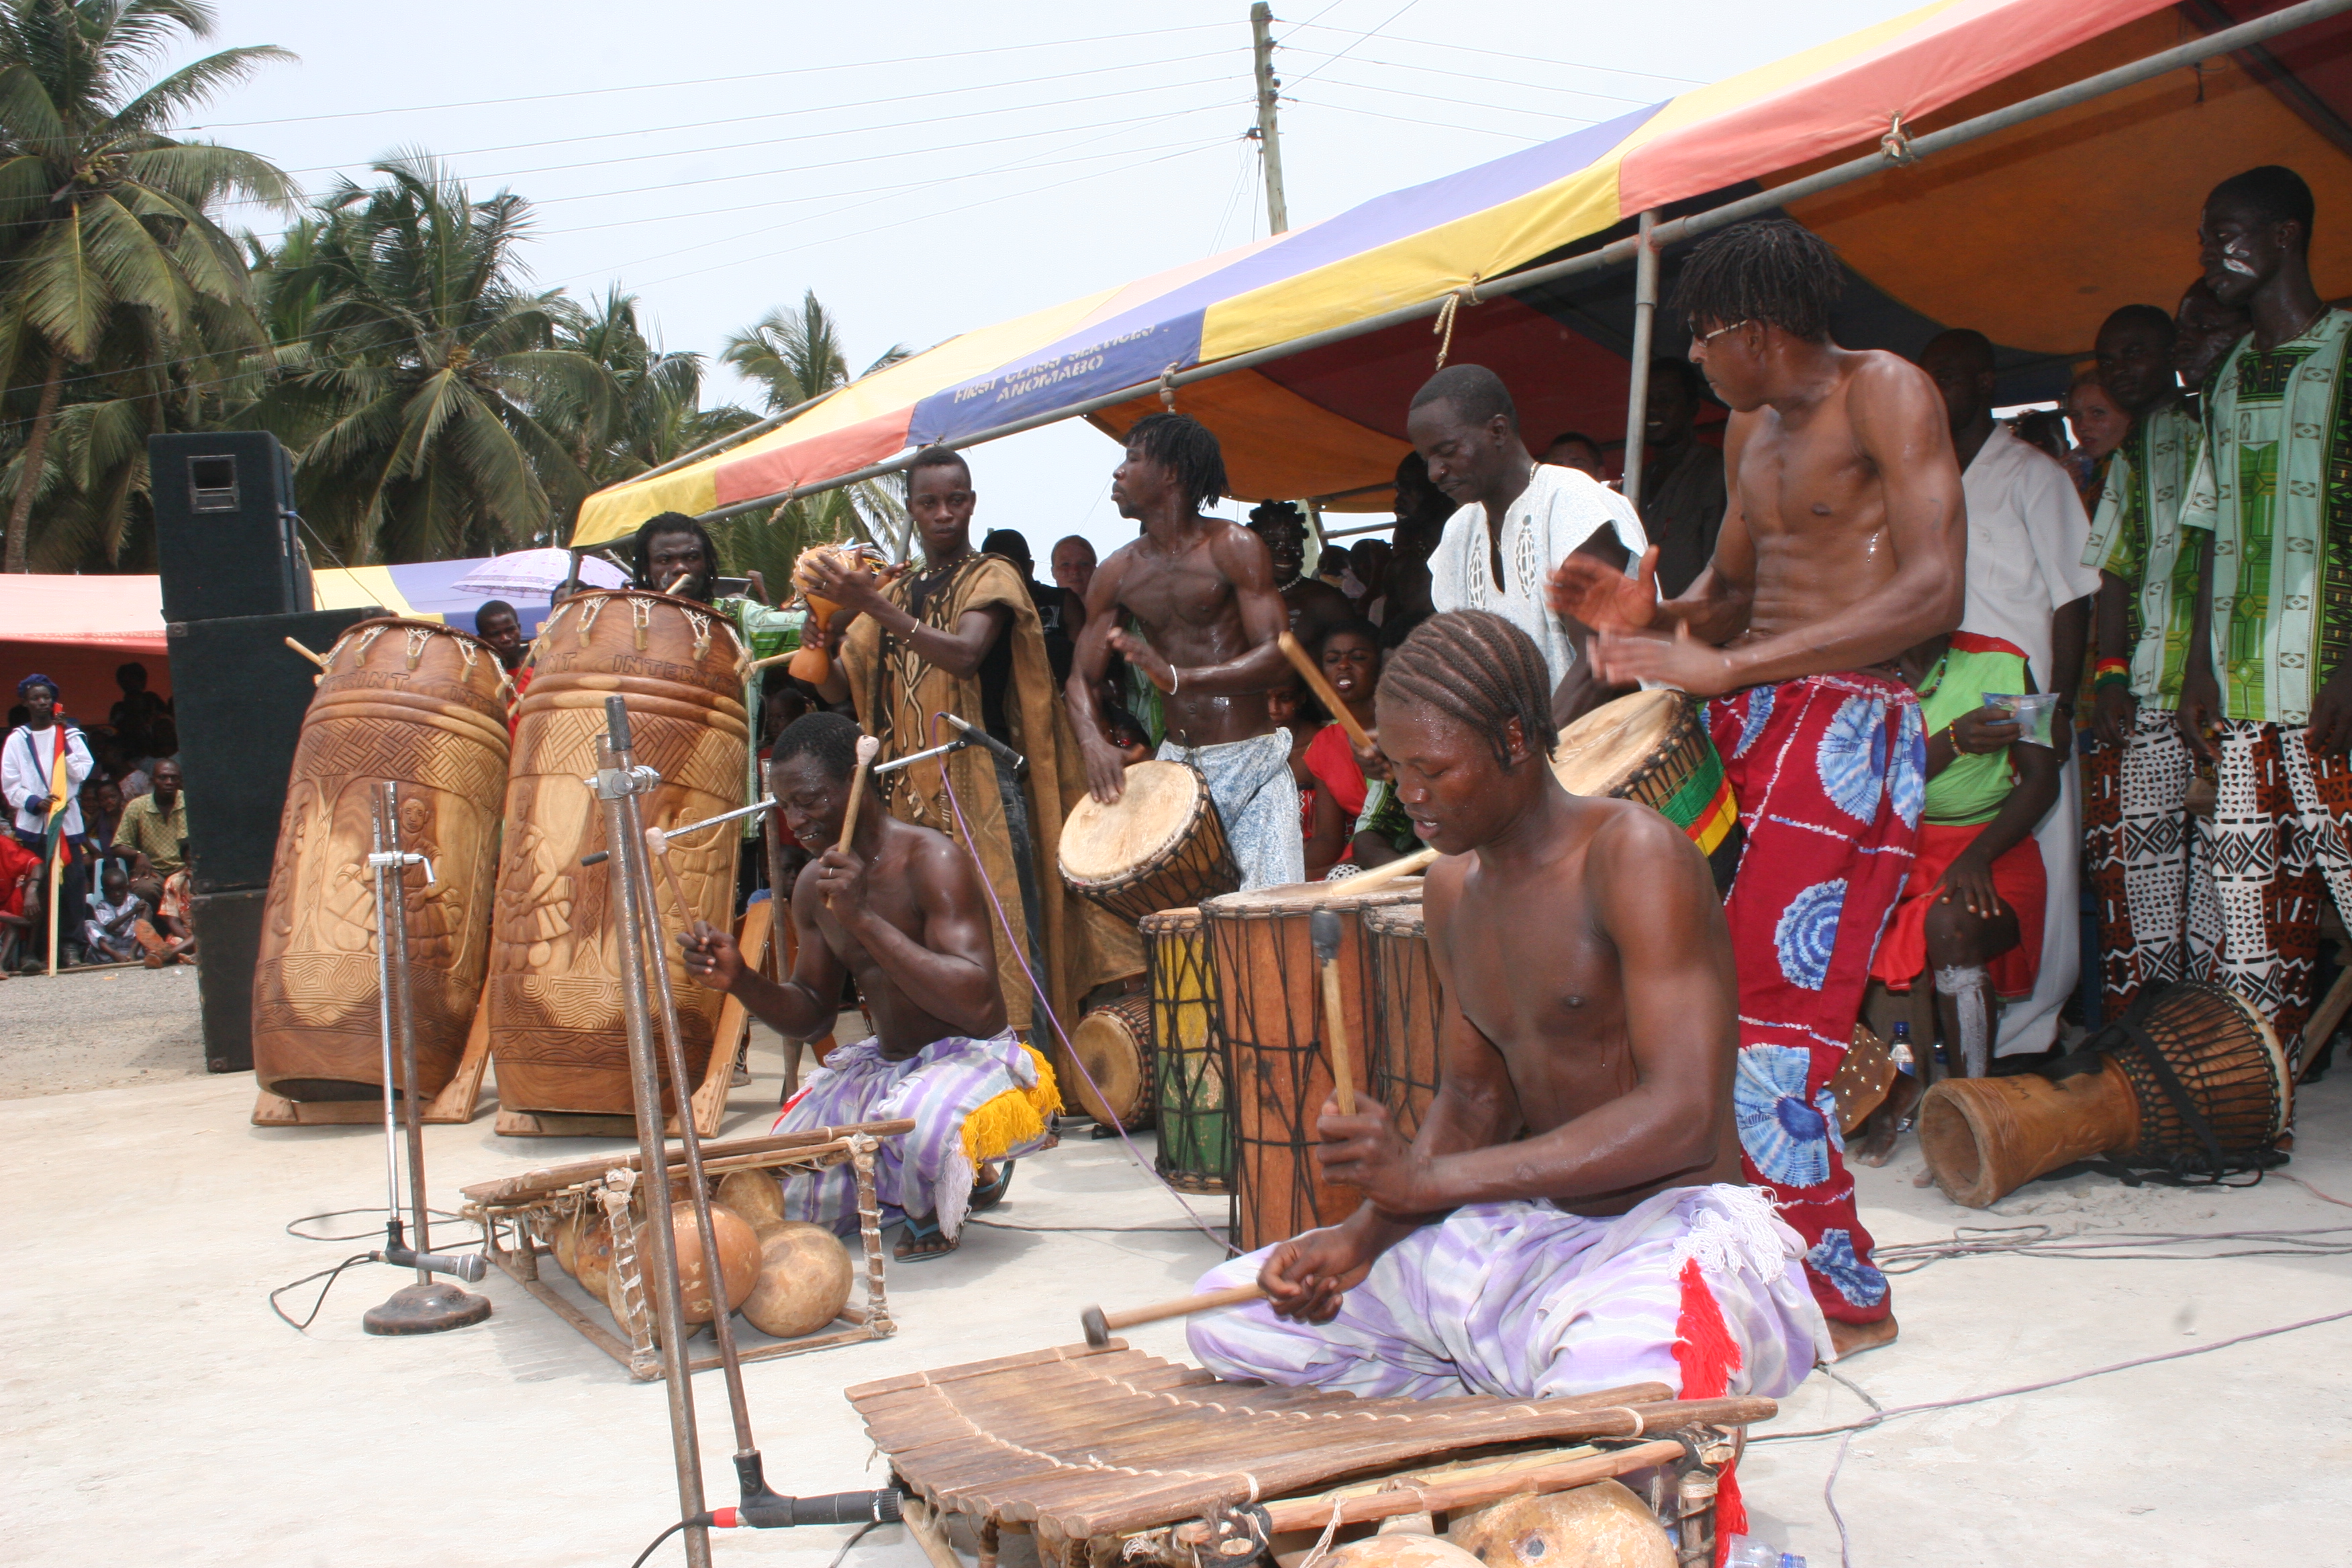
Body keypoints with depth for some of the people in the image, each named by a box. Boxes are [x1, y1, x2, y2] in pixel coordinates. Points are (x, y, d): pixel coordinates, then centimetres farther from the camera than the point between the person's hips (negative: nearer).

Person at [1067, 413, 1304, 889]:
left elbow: (1276, 656, -16)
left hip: (1250, 762, -5)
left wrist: (1177, 677, -30)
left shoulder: (1233, 548, -7)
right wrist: (1094, 742, -15)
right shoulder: (1118, 573, 8)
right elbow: (1082, 677, 8)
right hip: (1174, 763, 5)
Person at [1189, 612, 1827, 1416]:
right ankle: (1521, 1404, 1)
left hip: (1680, 1228, -8)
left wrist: (1430, 1178, -28)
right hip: (1529, 1229, 8)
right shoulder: (1454, 887, 9)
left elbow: (1684, 1116, -25)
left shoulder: (1633, 856, -16)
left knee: (1607, 1383, -43)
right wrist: (1364, 1236, -5)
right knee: (1226, 1311, 2)